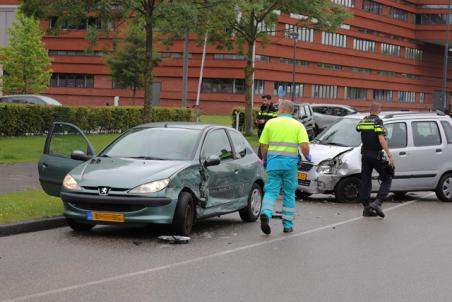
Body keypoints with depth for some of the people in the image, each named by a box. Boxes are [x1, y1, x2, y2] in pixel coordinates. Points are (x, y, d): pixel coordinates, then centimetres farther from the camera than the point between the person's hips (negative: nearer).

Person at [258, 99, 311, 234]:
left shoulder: (270, 123, 5)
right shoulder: (298, 125, 2)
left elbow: (263, 145, 5)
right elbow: (304, 146, -10)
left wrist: (265, 159, 22)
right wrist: (307, 156, 12)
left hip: (273, 161, 0)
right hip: (290, 163, 0)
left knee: (271, 191, 2)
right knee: (289, 193, 12)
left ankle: (266, 214, -25)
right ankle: (287, 224, 15)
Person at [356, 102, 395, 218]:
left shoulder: (363, 121, 7)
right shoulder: (378, 122, -11)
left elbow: (358, 128, 30)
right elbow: (381, 139, -20)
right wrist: (389, 155, -23)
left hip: (365, 155, 6)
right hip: (376, 155, -6)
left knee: (365, 181, 10)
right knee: (387, 180, 2)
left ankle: (367, 208, 10)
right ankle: (377, 203, -15)